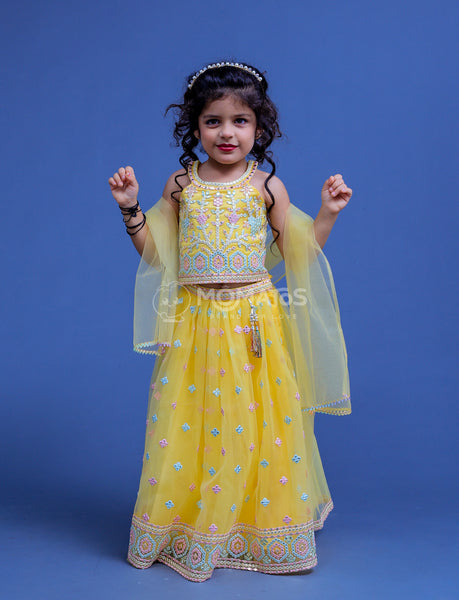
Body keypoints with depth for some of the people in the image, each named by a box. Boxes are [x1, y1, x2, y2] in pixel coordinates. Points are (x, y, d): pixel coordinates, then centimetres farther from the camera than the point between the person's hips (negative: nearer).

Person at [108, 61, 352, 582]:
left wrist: (327, 213, -6)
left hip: (254, 323, -1)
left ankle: (261, 529, 25)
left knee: (253, 424, 5)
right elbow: (155, 252, 8)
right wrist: (130, 209, -2)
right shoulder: (181, 185, 5)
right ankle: (188, 528, 26)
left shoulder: (265, 186, 1)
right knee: (188, 425, 6)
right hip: (194, 323, 1)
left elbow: (297, 254, 3)